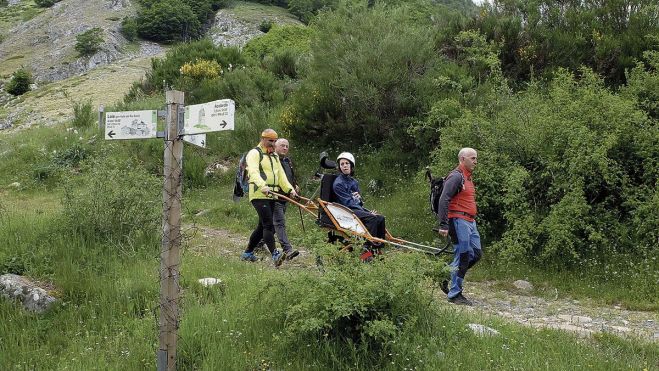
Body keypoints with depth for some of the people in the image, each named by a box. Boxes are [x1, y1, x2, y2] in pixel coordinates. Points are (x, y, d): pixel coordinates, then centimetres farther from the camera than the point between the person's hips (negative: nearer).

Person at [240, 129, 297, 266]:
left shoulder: (274, 156, 22)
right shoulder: (254, 153, -5)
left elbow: (281, 175, 19)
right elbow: (254, 172, -21)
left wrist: (290, 189, 4)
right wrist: (263, 186, -37)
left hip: (271, 196, 9)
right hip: (259, 195, -9)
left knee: (262, 226, 12)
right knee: (268, 225, -17)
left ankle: (248, 252, 22)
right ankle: (275, 255, -25)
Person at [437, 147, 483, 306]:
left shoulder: (468, 178, 19)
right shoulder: (456, 176, -11)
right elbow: (444, 200, -19)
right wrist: (443, 225, -23)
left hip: (470, 221, 10)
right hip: (459, 220, -10)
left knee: (476, 254, 10)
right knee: (463, 256, -7)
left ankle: (448, 276, 21)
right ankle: (454, 294, 0)